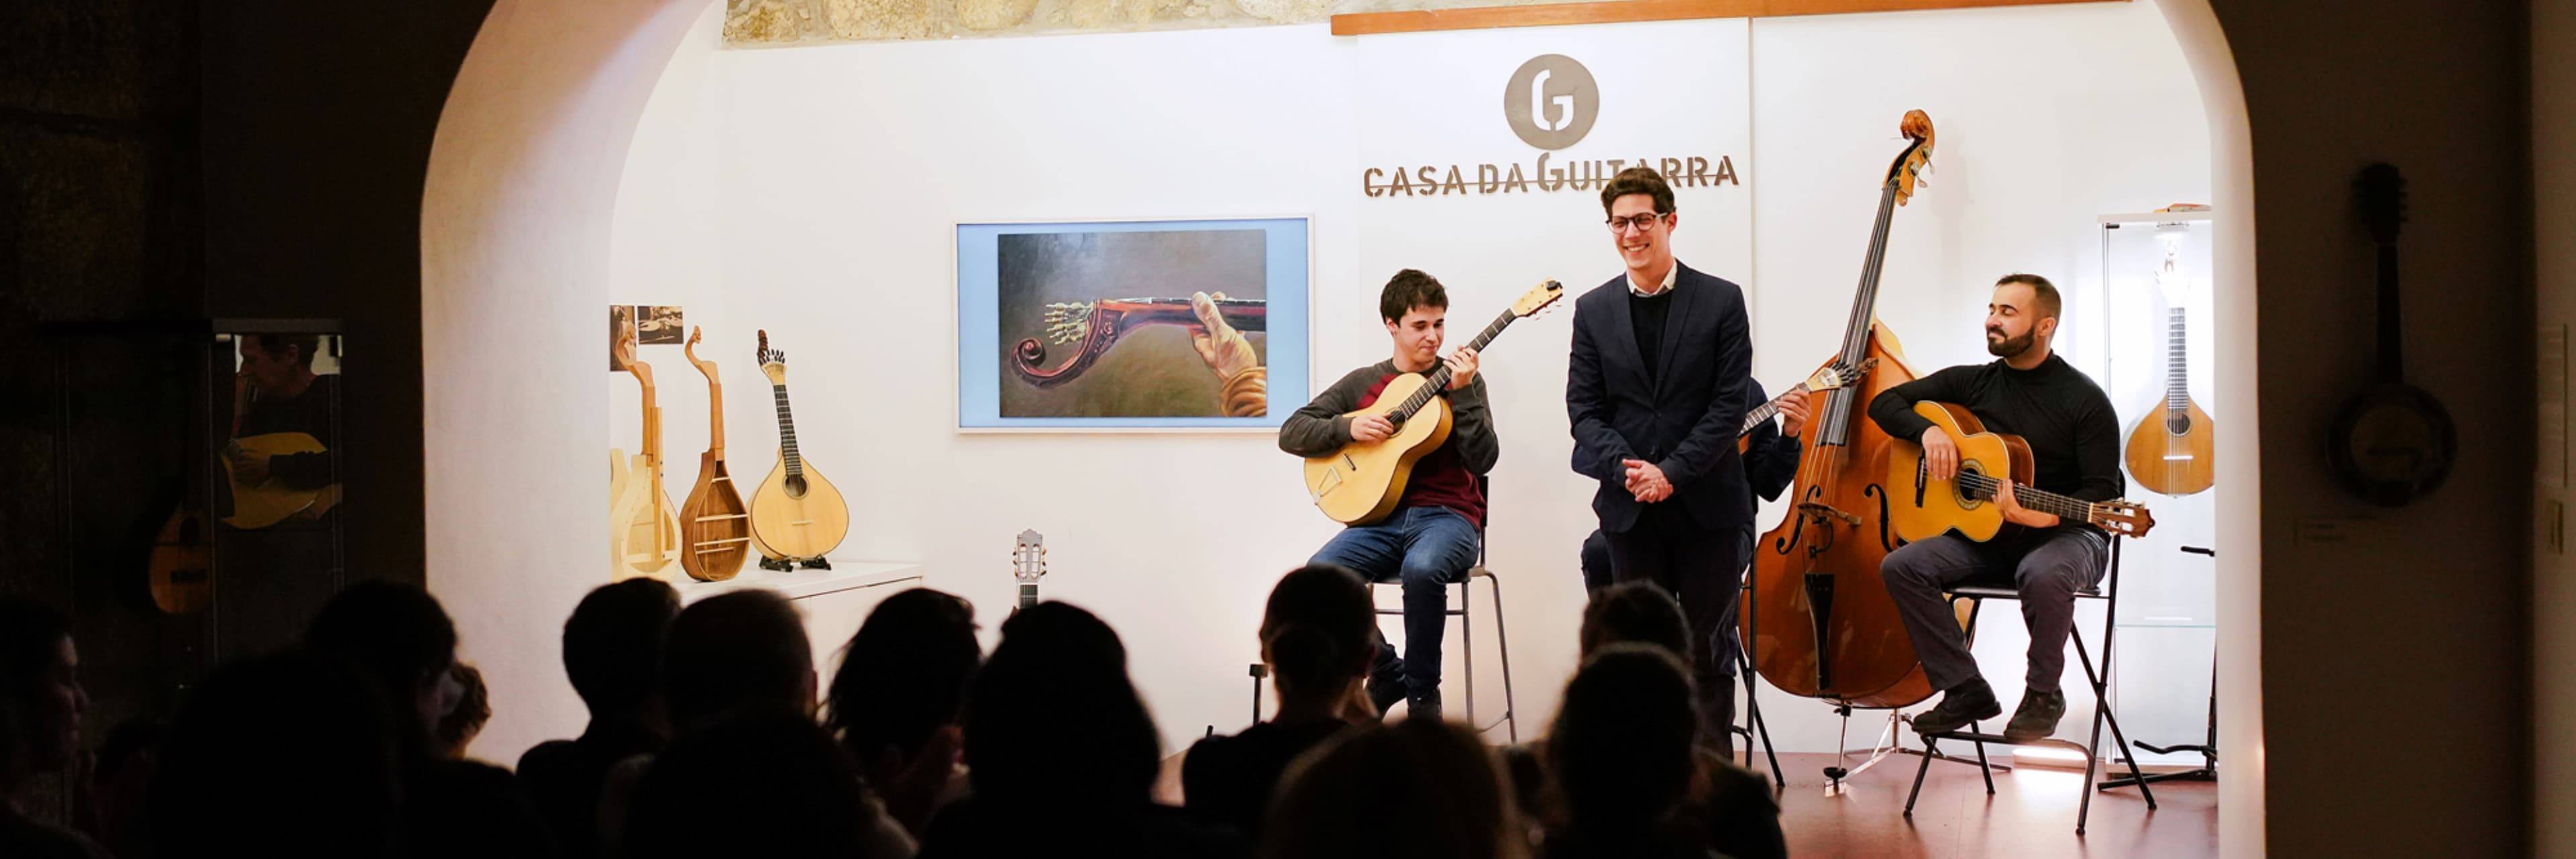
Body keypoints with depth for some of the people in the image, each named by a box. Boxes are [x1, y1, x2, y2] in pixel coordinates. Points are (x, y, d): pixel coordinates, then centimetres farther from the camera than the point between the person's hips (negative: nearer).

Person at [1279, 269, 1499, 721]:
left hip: (1447, 514, -2)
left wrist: (1462, 394, -16)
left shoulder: (1463, 380, 8)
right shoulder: (1362, 383, 14)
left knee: (1422, 568, -38)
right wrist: (1349, 428, -7)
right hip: (1381, 515, 3)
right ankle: (1387, 673, -3)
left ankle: (1422, 694, -16)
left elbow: (1482, 461, -6)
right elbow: (1291, 433, 9)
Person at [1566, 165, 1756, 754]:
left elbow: (1729, 406, -5)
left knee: (1706, 646, 4)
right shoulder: (1593, 310, 7)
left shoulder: (1721, 301, 0)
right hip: (1630, 508, 2)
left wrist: (1672, 473, -14)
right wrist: (1625, 468, -13)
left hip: (1706, 505, -2)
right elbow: (1583, 408, 3)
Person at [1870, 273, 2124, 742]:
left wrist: (2047, 516, -29)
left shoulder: (2084, 400, -7)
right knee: (1902, 566, -20)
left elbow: (2104, 492, -11)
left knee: (2045, 575, -40)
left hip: (2063, 533, -5)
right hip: (1985, 535, 5)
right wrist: (1928, 431, -10)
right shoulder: (1972, 383, 7)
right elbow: (1885, 403, 11)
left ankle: (2043, 694, -13)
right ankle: (1966, 690, -9)